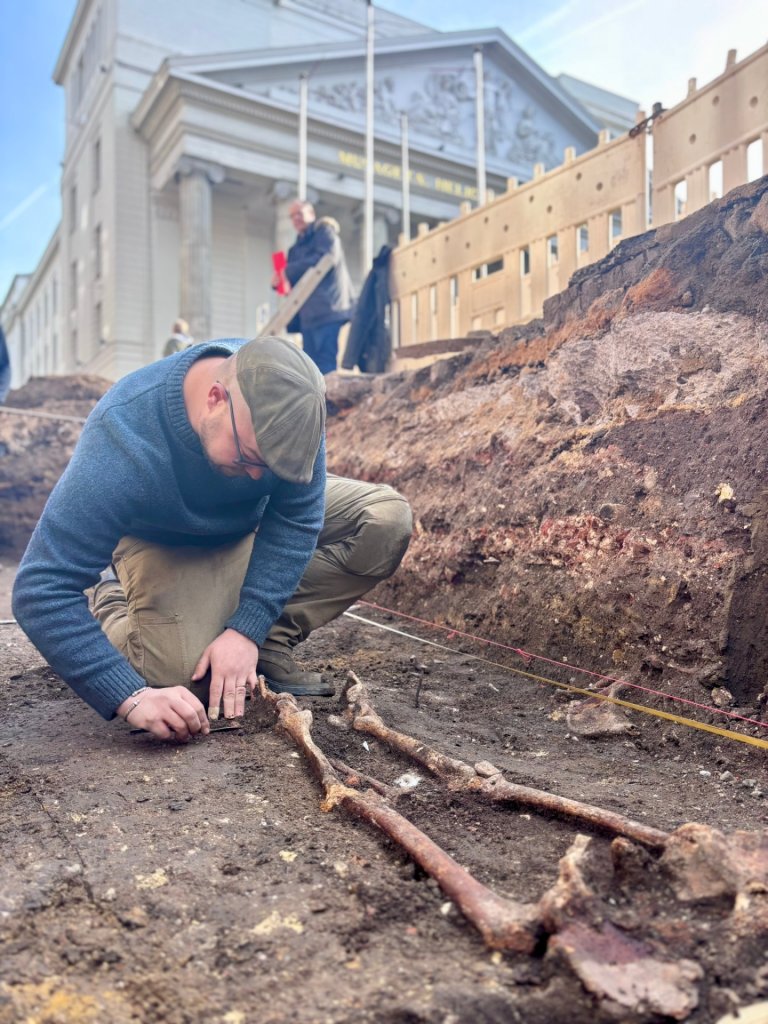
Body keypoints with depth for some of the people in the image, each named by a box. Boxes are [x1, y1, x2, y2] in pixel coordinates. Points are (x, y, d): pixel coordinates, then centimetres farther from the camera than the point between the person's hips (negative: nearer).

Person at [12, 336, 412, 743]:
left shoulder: (286, 397, -30)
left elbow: (297, 516, -23)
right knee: (183, 676, -24)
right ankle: (112, 604, 9)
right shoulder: (122, 445, -39)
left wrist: (247, 630, -31)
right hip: (166, 544, -3)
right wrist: (132, 697, -44)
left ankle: (269, 645, -11)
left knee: (387, 518, -15)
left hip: (258, 522, 4)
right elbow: (40, 590, -37)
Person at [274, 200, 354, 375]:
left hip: (329, 309, -8)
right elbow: (295, 282, 26)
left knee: (326, 368, -16)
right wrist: (279, 281, 1)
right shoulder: (297, 247, 28)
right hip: (308, 315, 8)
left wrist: (289, 271, -8)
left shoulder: (324, 230, 7)